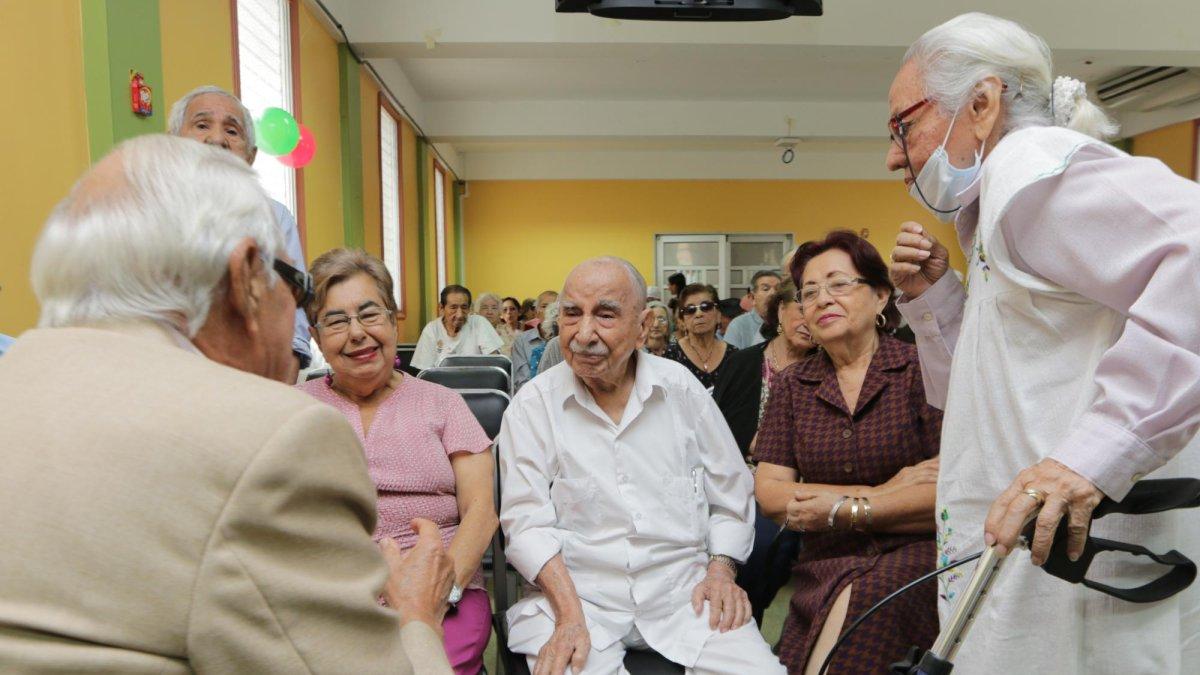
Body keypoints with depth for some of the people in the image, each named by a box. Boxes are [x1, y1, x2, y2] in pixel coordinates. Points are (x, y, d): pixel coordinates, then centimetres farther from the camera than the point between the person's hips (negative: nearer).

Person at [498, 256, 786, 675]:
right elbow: (529, 523, -7)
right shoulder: (532, 405, -3)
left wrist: (720, 569, -2)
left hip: (683, 588, 3)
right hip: (573, 590, -2)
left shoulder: (682, 388, 4)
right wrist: (570, 616, -18)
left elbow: (730, 494, 11)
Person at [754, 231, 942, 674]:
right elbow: (770, 495, -1)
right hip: (826, 566, 2)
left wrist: (843, 511, -9)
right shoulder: (791, 386, 8)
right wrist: (880, 492, -9)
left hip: (914, 554, -1)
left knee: (861, 599, -32)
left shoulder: (920, 369, -3)